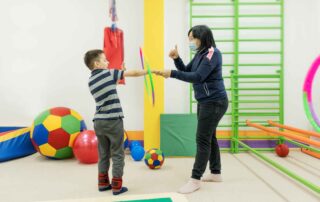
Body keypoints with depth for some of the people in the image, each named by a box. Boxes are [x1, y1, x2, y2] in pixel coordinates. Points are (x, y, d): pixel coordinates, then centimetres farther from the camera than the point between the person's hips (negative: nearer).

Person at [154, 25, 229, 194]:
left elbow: (198, 77, -26)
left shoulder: (212, 53, -17)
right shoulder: (200, 54, 11)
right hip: (205, 102, 9)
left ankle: (195, 180, 1)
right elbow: (187, 71, 14)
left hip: (214, 102, -9)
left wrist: (172, 73, -29)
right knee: (209, 137, 15)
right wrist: (176, 59, -3)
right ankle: (216, 173, 28)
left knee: (202, 139, -7)